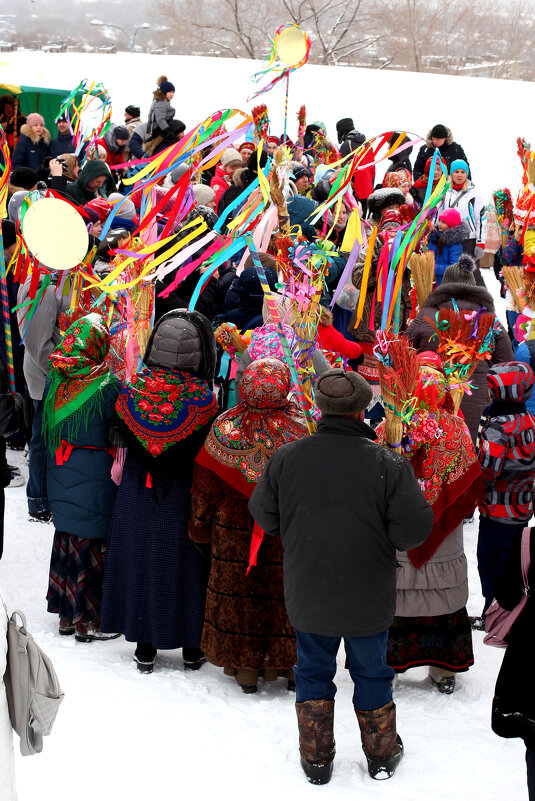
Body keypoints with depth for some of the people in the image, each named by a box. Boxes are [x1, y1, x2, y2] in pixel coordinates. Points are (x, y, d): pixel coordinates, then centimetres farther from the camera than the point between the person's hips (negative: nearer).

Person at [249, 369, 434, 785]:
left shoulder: (286, 458, -12)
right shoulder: (388, 464, -19)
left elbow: (264, 516, 1)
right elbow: (414, 530, -18)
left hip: (307, 597, 2)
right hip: (368, 599, -1)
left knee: (313, 671, 19)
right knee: (371, 672, 17)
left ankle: (316, 760, 26)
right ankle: (382, 755, 31)